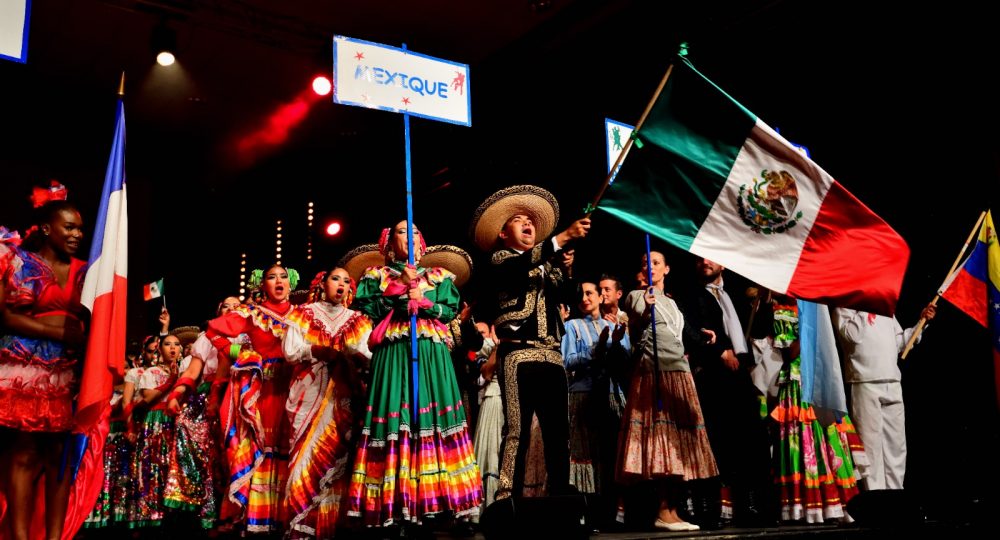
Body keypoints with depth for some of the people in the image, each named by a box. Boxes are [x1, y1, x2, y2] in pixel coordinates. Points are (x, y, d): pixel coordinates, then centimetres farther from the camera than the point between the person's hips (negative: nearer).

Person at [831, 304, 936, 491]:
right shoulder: (845, 306, 1)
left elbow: (899, 342, 22)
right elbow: (851, 335, -16)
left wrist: (922, 321, 15)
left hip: (892, 385, 7)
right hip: (865, 384, -7)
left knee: (896, 444, 9)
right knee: (871, 443, -6)